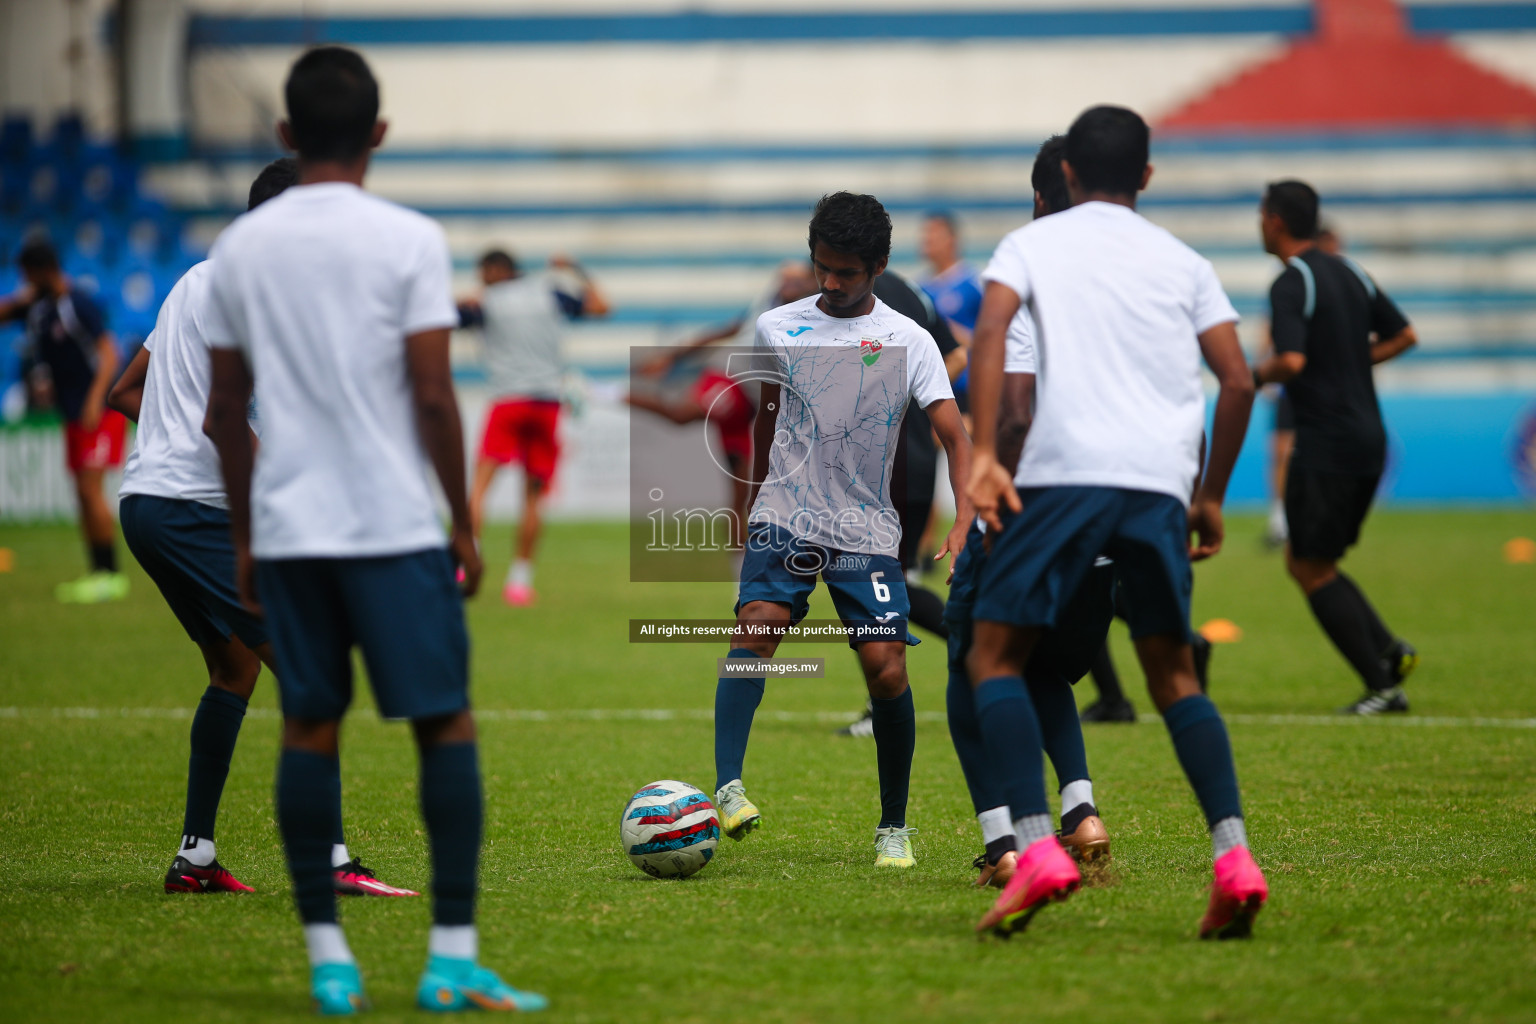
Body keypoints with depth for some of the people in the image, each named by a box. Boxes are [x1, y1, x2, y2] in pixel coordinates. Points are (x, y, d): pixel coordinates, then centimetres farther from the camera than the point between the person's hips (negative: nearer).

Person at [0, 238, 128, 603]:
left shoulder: (79, 304, -16)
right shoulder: (35, 303, 8)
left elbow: (109, 354, -19)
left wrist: (95, 402, -28)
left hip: (101, 412, -8)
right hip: (74, 414, 8)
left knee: (90, 488, -14)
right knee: (83, 495, 6)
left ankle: (111, 576, -12)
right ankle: (98, 573, 10)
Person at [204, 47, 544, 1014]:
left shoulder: (240, 247, 6)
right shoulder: (409, 240, -6)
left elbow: (226, 408, 10)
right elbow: (433, 395, -8)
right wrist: (466, 522, 2)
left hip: (285, 527, 4)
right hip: (395, 525, -4)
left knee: (309, 727, 8)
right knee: (448, 723, 3)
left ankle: (330, 961, 6)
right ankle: (453, 955, -3)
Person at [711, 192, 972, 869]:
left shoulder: (908, 341, 0)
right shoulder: (777, 329, 6)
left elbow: (955, 438, -6)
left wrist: (964, 527, -20)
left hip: (866, 531, 0)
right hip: (784, 519, 1)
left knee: (888, 670, -9)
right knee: (756, 627, -25)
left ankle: (894, 826, 8)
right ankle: (727, 790, -35)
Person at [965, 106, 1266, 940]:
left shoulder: (1033, 243, 13)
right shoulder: (1182, 262, 20)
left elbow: (989, 329, -7)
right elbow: (1238, 382, 12)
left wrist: (984, 455, -12)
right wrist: (1211, 495, 22)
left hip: (1065, 470, -3)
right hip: (1163, 481, 3)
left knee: (994, 656, 5)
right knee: (1172, 673, 14)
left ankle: (1038, 849, -14)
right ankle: (1233, 857, -5)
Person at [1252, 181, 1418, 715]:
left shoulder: (1290, 284, -13)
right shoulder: (1349, 273, 13)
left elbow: (1292, 361, -26)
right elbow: (1404, 335, 18)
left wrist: (1255, 376, -6)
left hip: (1326, 445, -9)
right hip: (1368, 438, 9)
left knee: (1312, 569, 0)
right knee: (1305, 561, 18)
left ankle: (1382, 685, -5)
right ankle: (1389, 648, 4)